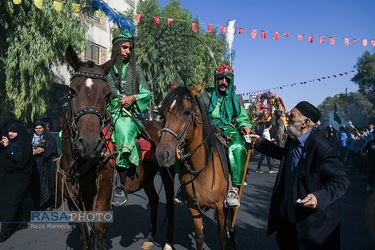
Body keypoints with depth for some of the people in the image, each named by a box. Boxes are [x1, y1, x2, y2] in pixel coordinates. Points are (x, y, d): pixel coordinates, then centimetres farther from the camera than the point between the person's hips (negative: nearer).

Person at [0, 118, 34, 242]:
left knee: (10, 202, -5)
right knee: (18, 200, 12)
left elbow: (19, 159, -23)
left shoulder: (23, 144, -12)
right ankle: (21, 222, 24)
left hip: (19, 178, -6)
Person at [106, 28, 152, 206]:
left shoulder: (136, 69, 13)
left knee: (124, 130, -30)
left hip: (130, 112, -2)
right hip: (109, 111, 2)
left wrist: (134, 97, -8)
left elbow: (147, 93, 10)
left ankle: (120, 185, -25)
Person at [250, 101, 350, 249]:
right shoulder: (293, 139, -2)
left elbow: (341, 180, -23)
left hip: (311, 218, -8)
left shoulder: (322, 149, -28)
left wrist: (320, 197, -37)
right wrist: (260, 142, 18)